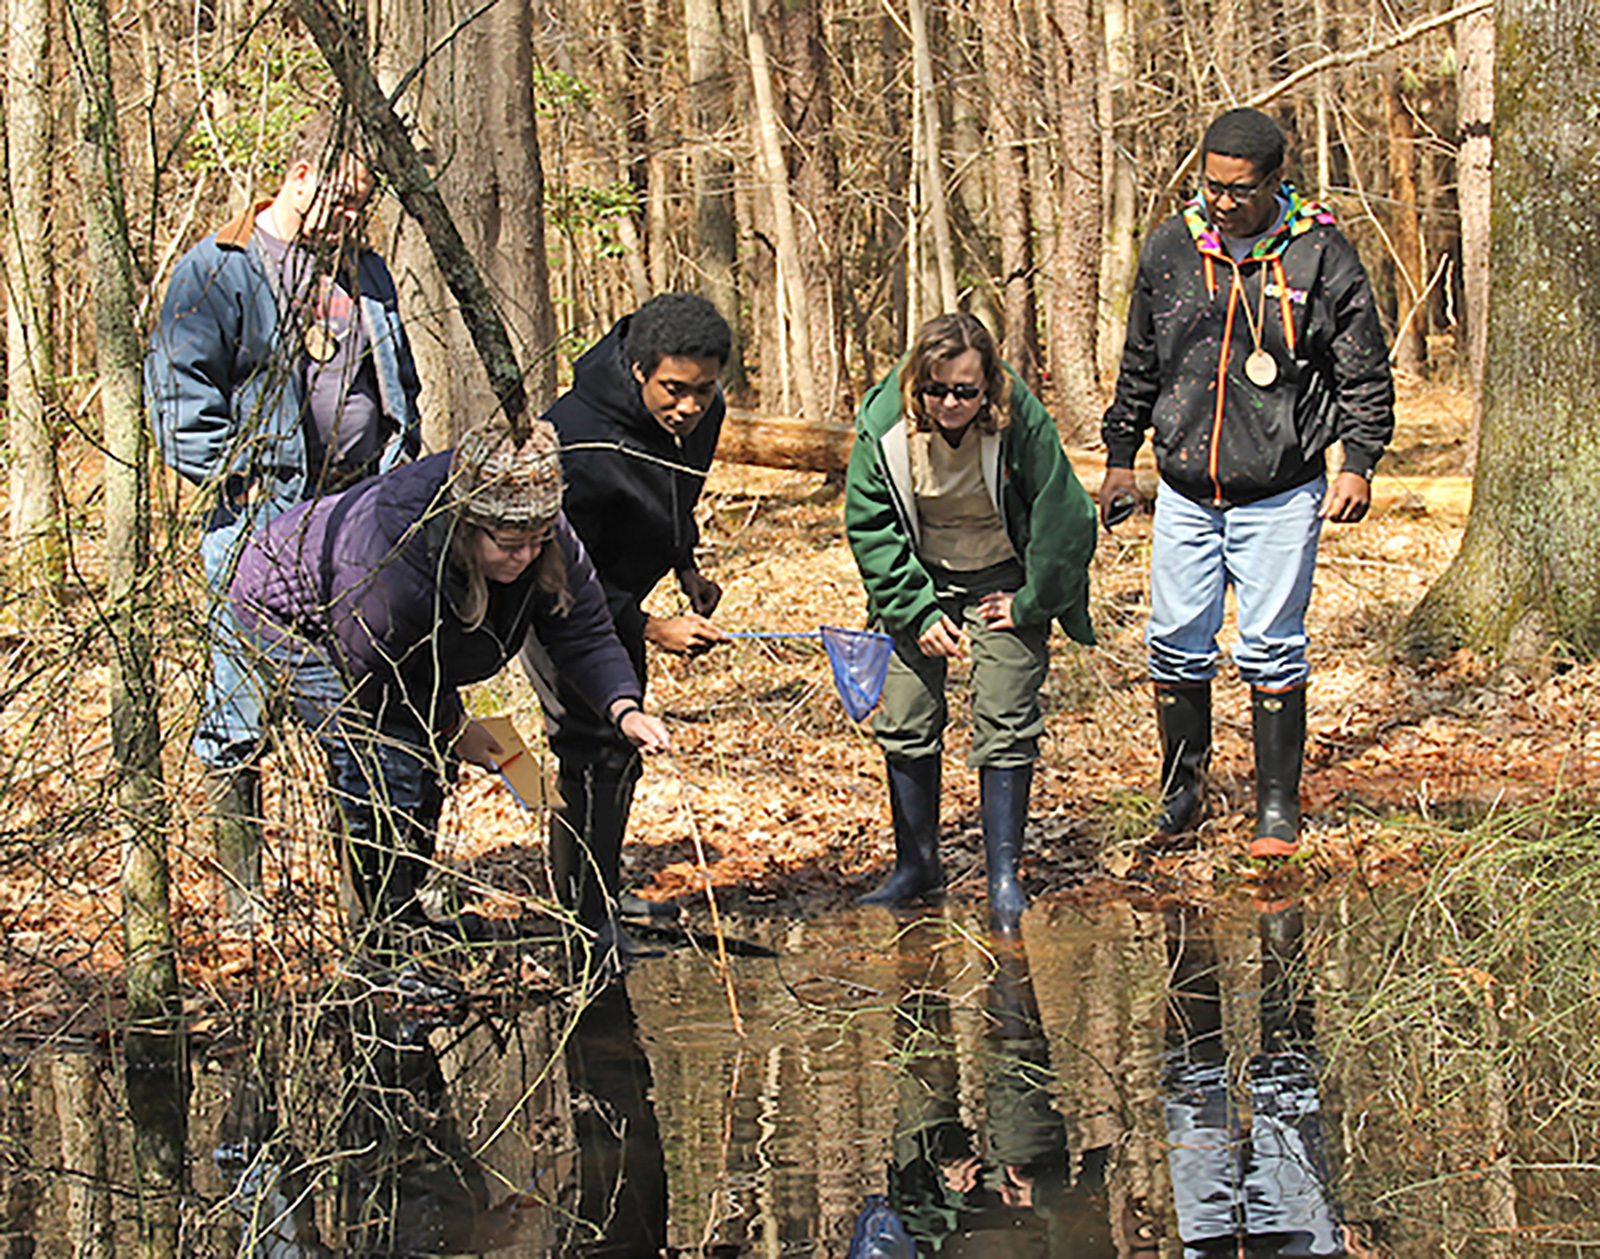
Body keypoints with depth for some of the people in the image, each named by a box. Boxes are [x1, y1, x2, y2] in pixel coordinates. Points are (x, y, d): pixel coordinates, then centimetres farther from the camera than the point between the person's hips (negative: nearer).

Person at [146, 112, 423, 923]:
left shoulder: (364, 274, 17)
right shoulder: (218, 269, -3)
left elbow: (398, 389, 27)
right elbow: (179, 391, -8)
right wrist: (245, 486, -13)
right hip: (258, 522, -5)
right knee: (241, 712, -3)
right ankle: (241, 894, 3)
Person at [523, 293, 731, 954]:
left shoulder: (699, 415, -13)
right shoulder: (581, 444, -38)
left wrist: (686, 566, 5)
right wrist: (651, 628, -33)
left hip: (613, 589, 9)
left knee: (613, 734, 20)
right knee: (598, 749, -16)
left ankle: (587, 892, 37)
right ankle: (586, 923, -11)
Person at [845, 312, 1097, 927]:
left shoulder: (1020, 422, -25)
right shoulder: (884, 426, -19)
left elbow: (1062, 518, -16)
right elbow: (869, 525, -9)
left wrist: (1030, 603, -9)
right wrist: (917, 611, -13)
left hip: (1003, 579, -2)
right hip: (919, 581, 2)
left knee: (1005, 724, -7)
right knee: (906, 720, 2)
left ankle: (1003, 876, 1)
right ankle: (916, 865, 16)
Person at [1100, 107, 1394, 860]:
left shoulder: (1321, 256, -6)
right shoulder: (1170, 250, 4)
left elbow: (1364, 370, 0)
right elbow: (1139, 364, 16)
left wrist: (1358, 463, -8)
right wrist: (1120, 455, 16)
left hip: (1282, 495, -3)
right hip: (1185, 492, 3)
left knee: (1272, 648, -1)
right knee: (1175, 642, 4)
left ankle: (1278, 807, 10)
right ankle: (1182, 791, 20)